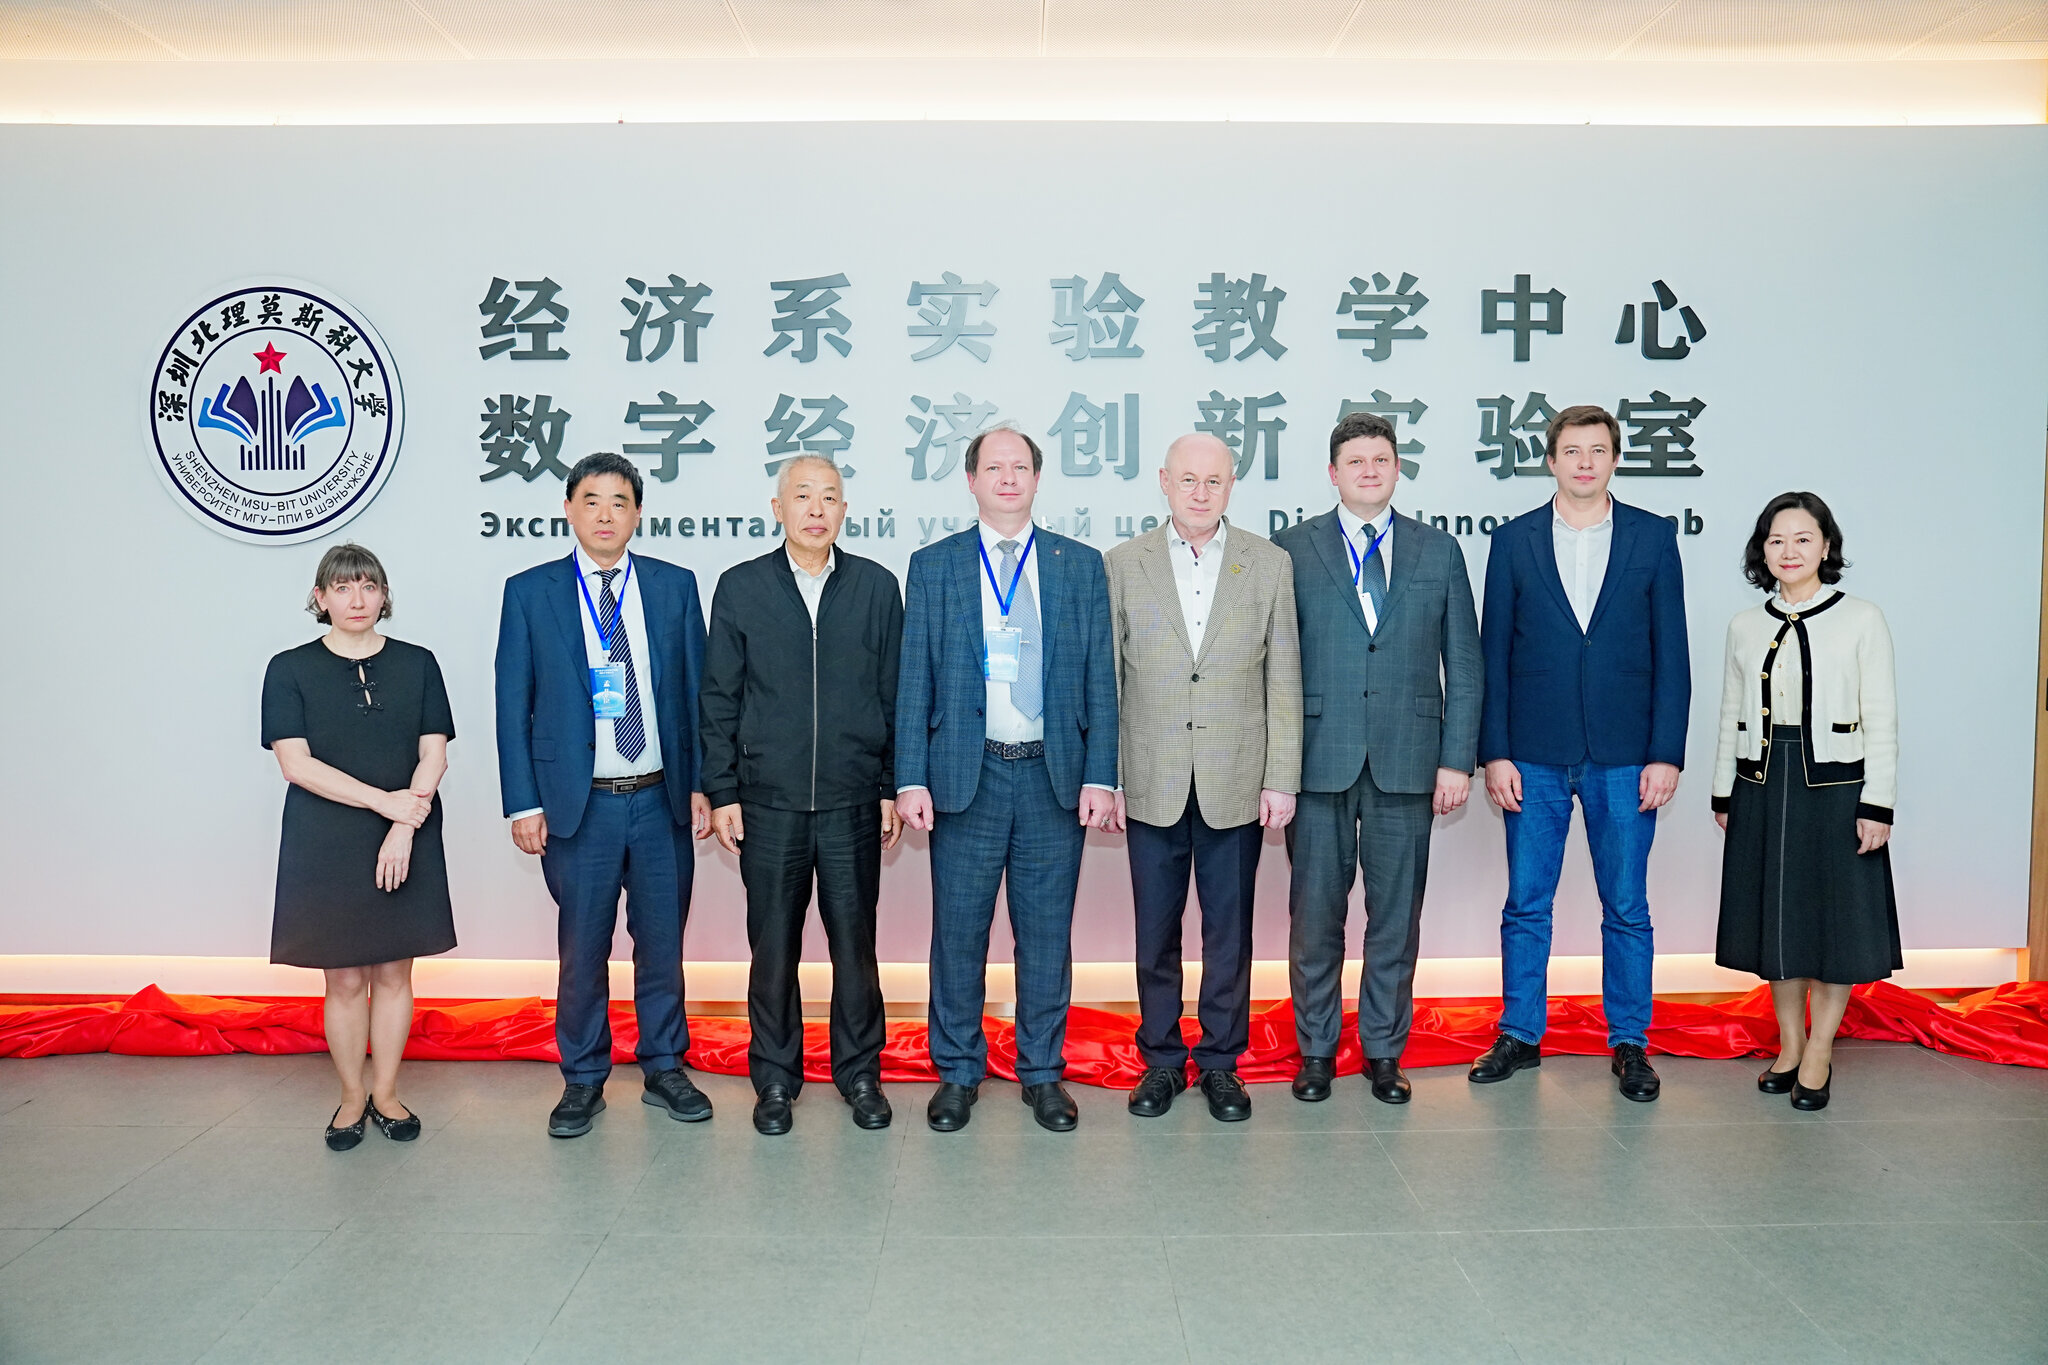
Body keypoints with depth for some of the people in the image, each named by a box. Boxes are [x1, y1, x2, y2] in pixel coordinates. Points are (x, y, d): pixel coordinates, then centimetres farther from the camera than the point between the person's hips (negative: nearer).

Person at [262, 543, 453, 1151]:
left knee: (394, 972, 7)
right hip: (326, 844, -1)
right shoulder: (290, 670, 0)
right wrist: (384, 800, -15)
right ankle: (352, 1098, 19)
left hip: (406, 844, 2)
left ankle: (385, 1094, 19)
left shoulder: (416, 664, 5)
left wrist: (403, 828, -13)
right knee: (344, 979, 4)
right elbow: (296, 764, -8)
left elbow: (433, 755, 1)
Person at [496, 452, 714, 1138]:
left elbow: (697, 690, 7)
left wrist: (702, 784, 1)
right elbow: (512, 706, 1)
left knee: (662, 942, 11)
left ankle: (664, 1068, 27)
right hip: (578, 802, -1)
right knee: (582, 947, 7)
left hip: (661, 799, 2)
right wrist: (524, 804, -4)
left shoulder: (675, 586, 6)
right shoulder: (529, 592, 2)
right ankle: (583, 1081, 23)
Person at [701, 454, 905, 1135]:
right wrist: (722, 792, 0)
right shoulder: (741, 588, 4)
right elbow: (720, 699, 5)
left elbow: (896, 694, 6)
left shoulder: (877, 586, 5)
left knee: (856, 944, 6)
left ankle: (859, 1073, 22)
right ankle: (775, 1079, 22)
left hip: (854, 801, 0)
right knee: (773, 947, 7)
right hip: (768, 803, 0)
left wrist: (895, 788, 3)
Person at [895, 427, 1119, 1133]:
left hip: (1054, 776, 1)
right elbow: (914, 681, 2)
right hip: (965, 775, -1)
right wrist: (911, 779, -5)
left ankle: (1042, 1071, 23)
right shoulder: (933, 566, 5)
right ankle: (958, 1071, 22)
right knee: (959, 930, 6)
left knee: (1047, 931, 8)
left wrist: (1099, 777, -3)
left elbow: (1101, 679, 4)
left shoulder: (1082, 566, 7)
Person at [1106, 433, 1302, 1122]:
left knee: (1230, 930, 9)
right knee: (1155, 929, 9)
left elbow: (1284, 679, 2)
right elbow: (1105, 681, 2)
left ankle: (1221, 1060, 24)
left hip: (1237, 785, 0)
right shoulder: (1122, 565, 2)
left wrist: (1281, 779, -2)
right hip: (1153, 783, 0)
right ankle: (1162, 1059, 24)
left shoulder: (1269, 564, 2)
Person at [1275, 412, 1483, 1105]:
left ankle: (1384, 1050, 22)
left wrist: (1458, 758, 0)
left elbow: (1464, 664, 8)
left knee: (1396, 914, 8)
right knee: (1315, 913, 5)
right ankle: (1316, 1050, 20)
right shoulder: (1292, 549, 5)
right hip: (1318, 759, -1)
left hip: (1407, 761, 1)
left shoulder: (1439, 551, 9)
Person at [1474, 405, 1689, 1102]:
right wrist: (1494, 752, -4)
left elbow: (1671, 653, 2)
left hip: (1624, 757, 0)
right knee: (1526, 904, 8)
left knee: (1626, 908, 8)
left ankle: (1630, 1043, 21)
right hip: (1535, 757, 0)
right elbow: (1493, 654, 3)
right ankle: (1520, 1035, 21)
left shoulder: (1653, 538, 4)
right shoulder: (1514, 541, 4)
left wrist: (1666, 754, -5)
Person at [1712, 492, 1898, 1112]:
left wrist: (1877, 805, -10)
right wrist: (1723, 796, 10)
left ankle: (1819, 1053, 18)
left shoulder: (1861, 619, -3)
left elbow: (1881, 720, -5)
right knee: (1775, 915, 10)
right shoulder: (1745, 625, 7)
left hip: (1835, 787, -3)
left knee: (1835, 917, 4)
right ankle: (1789, 1044, 26)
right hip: (1761, 787, 3)